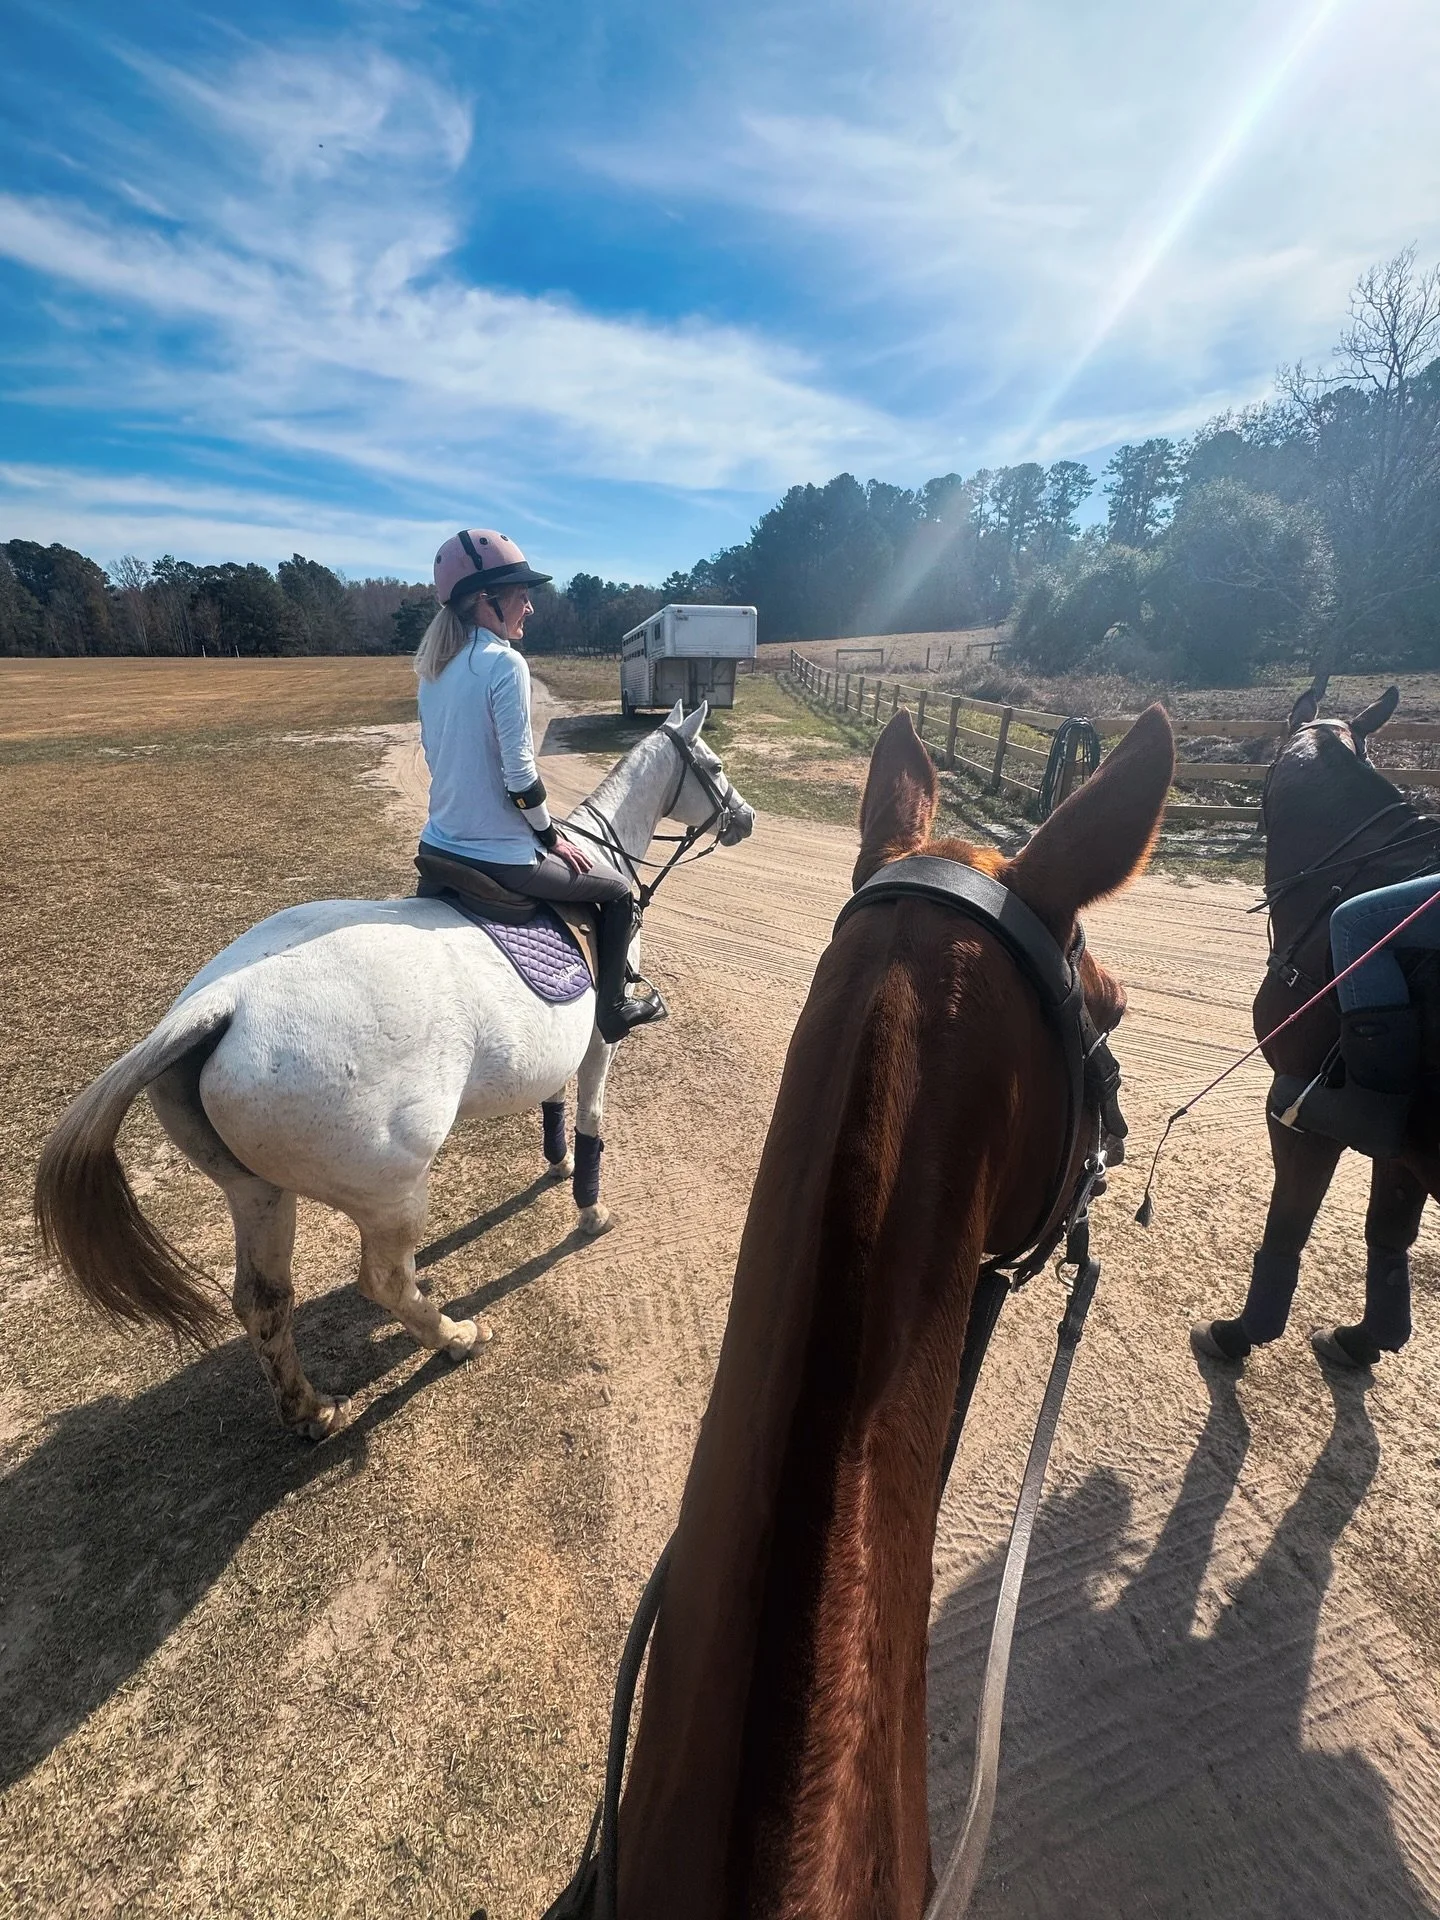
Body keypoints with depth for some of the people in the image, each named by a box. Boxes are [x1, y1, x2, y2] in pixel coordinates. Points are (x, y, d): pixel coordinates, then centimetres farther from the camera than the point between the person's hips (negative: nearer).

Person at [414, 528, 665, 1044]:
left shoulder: (434, 666, 7)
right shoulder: (505, 663, -18)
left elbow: (434, 754, 13)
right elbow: (519, 773, -21)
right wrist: (552, 836, -5)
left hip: (440, 846, 9)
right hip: (500, 858, -8)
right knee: (619, 890, 13)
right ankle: (610, 1009, 23)